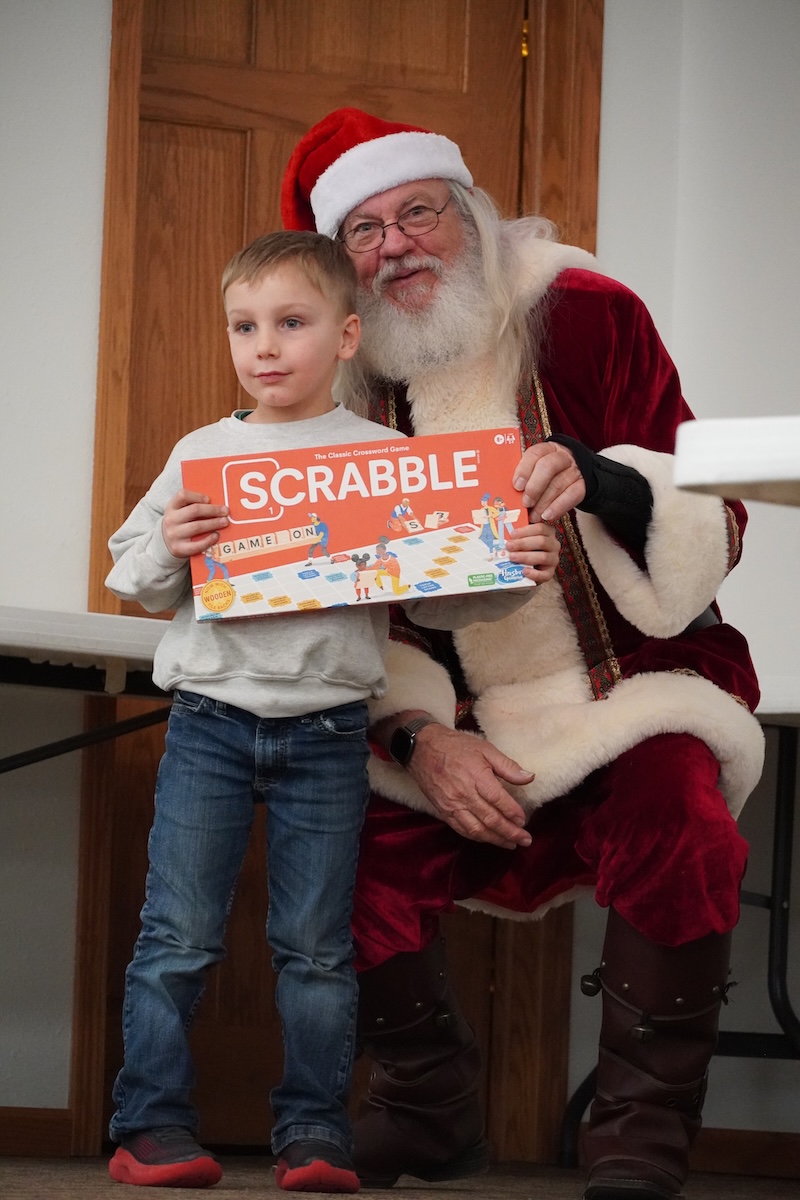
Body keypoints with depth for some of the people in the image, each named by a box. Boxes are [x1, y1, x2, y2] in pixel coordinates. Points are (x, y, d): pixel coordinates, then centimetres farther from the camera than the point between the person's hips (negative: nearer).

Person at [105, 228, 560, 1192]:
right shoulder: (202, 454, 6)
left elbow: (433, 596, 4)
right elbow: (132, 576, 10)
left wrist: (514, 580, -12)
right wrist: (169, 552, -11)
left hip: (327, 731, -1)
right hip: (209, 721, 1)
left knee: (315, 948, 4)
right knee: (178, 934, -1)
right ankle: (154, 1122, 5)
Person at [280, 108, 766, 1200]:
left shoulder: (587, 318, -5)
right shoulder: (354, 392, 5)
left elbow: (711, 532, -11)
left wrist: (597, 477, -33)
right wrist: (422, 740, -16)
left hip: (629, 703, -4)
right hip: (469, 734, 4)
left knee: (676, 826, -34)